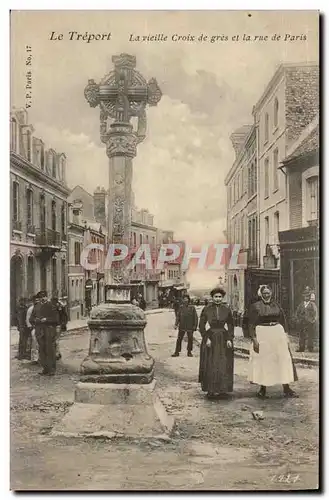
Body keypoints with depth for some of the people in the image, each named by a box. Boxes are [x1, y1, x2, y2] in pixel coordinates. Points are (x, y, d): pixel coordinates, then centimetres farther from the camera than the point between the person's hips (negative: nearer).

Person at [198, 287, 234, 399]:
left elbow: (231, 326, 7)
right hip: (211, 338, -1)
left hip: (224, 339, 1)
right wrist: (206, 338, -8)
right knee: (210, 366, 0)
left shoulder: (226, 309, 3)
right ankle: (211, 390, 8)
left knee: (224, 366, 2)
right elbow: (201, 326, 1)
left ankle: (222, 389, 11)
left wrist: (229, 339, -2)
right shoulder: (206, 309, -1)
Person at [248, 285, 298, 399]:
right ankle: (262, 388, 15)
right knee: (263, 361, 2)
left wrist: (285, 336, 8)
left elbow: (283, 321, 14)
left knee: (284, 359, 0)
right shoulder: (255, 306, -1)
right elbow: (251, 324, -4)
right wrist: (254, 339, -12)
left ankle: (286, 389, 7)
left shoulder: (276, 305, 9)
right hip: (262, 335, -3)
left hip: (278, 334, 3)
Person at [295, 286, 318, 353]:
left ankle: (310, 348, 3)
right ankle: (301, 348, 9)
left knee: (310, 336, -4)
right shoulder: (301, 305, 13)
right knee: (301, 336, 4)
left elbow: (315, 314, 2)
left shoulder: (313, 304, 2)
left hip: (310, 323, -4)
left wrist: (314, 321, -6)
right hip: (302, 323, 4)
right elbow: (297, 313, 19)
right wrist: (298, 319, 6)